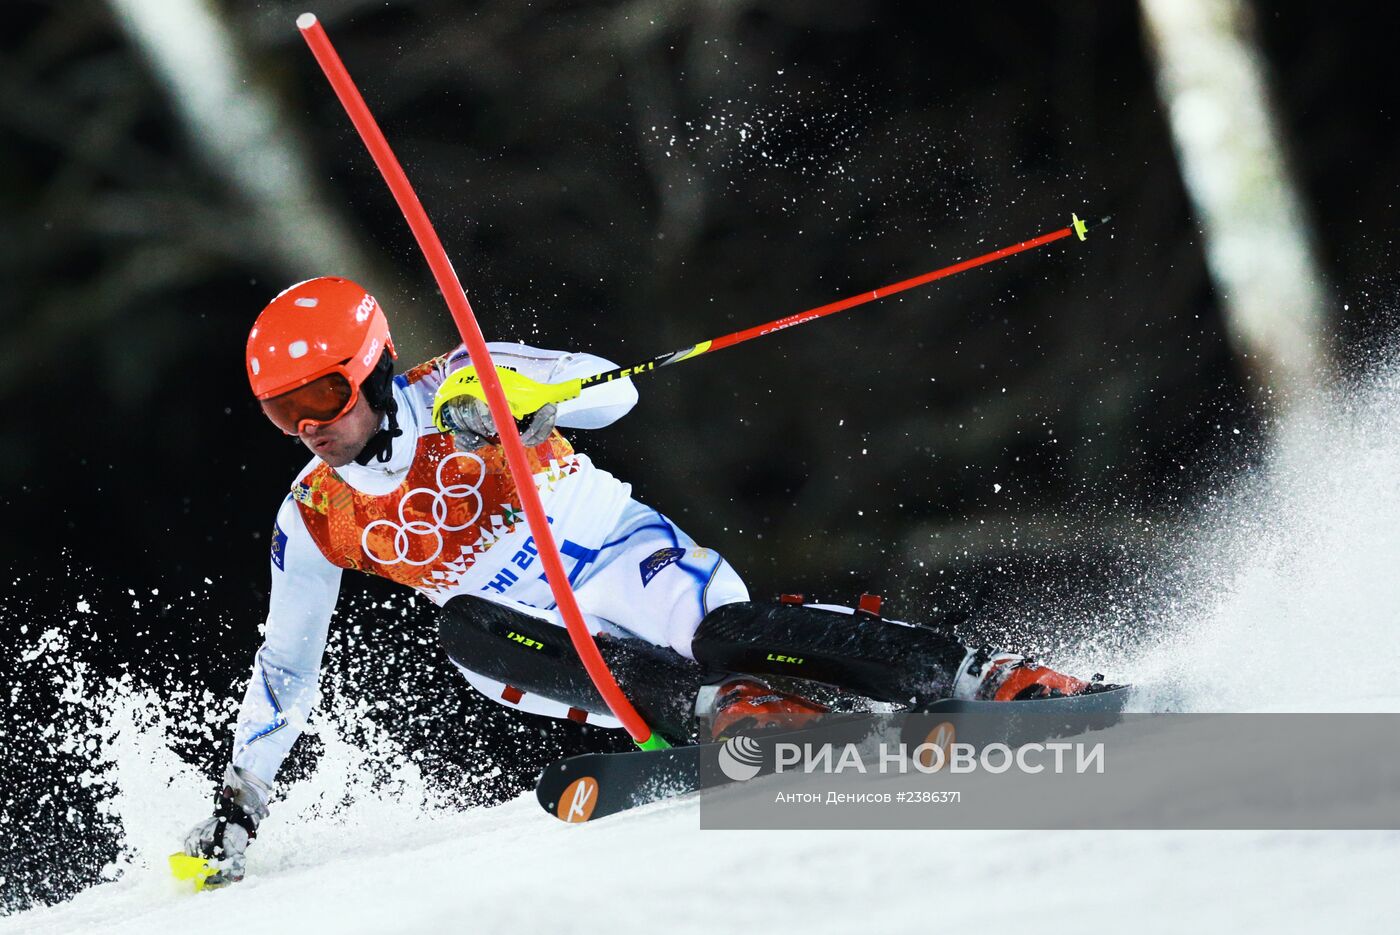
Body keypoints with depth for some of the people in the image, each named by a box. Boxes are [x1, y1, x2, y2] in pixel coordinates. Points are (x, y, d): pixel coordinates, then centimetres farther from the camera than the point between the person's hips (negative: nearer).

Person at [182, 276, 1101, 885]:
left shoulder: (459, 386, -9)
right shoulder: (315, 521, 2)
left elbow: (614, 390, -17)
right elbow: (285, 665, 12)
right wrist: (239, 802, 10)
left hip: (634, 564, -3)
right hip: (549, 634, 3)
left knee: (738, 635, -30)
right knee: (466, 630, -29)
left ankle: (995, 679, -22)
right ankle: (716, 707, -37)